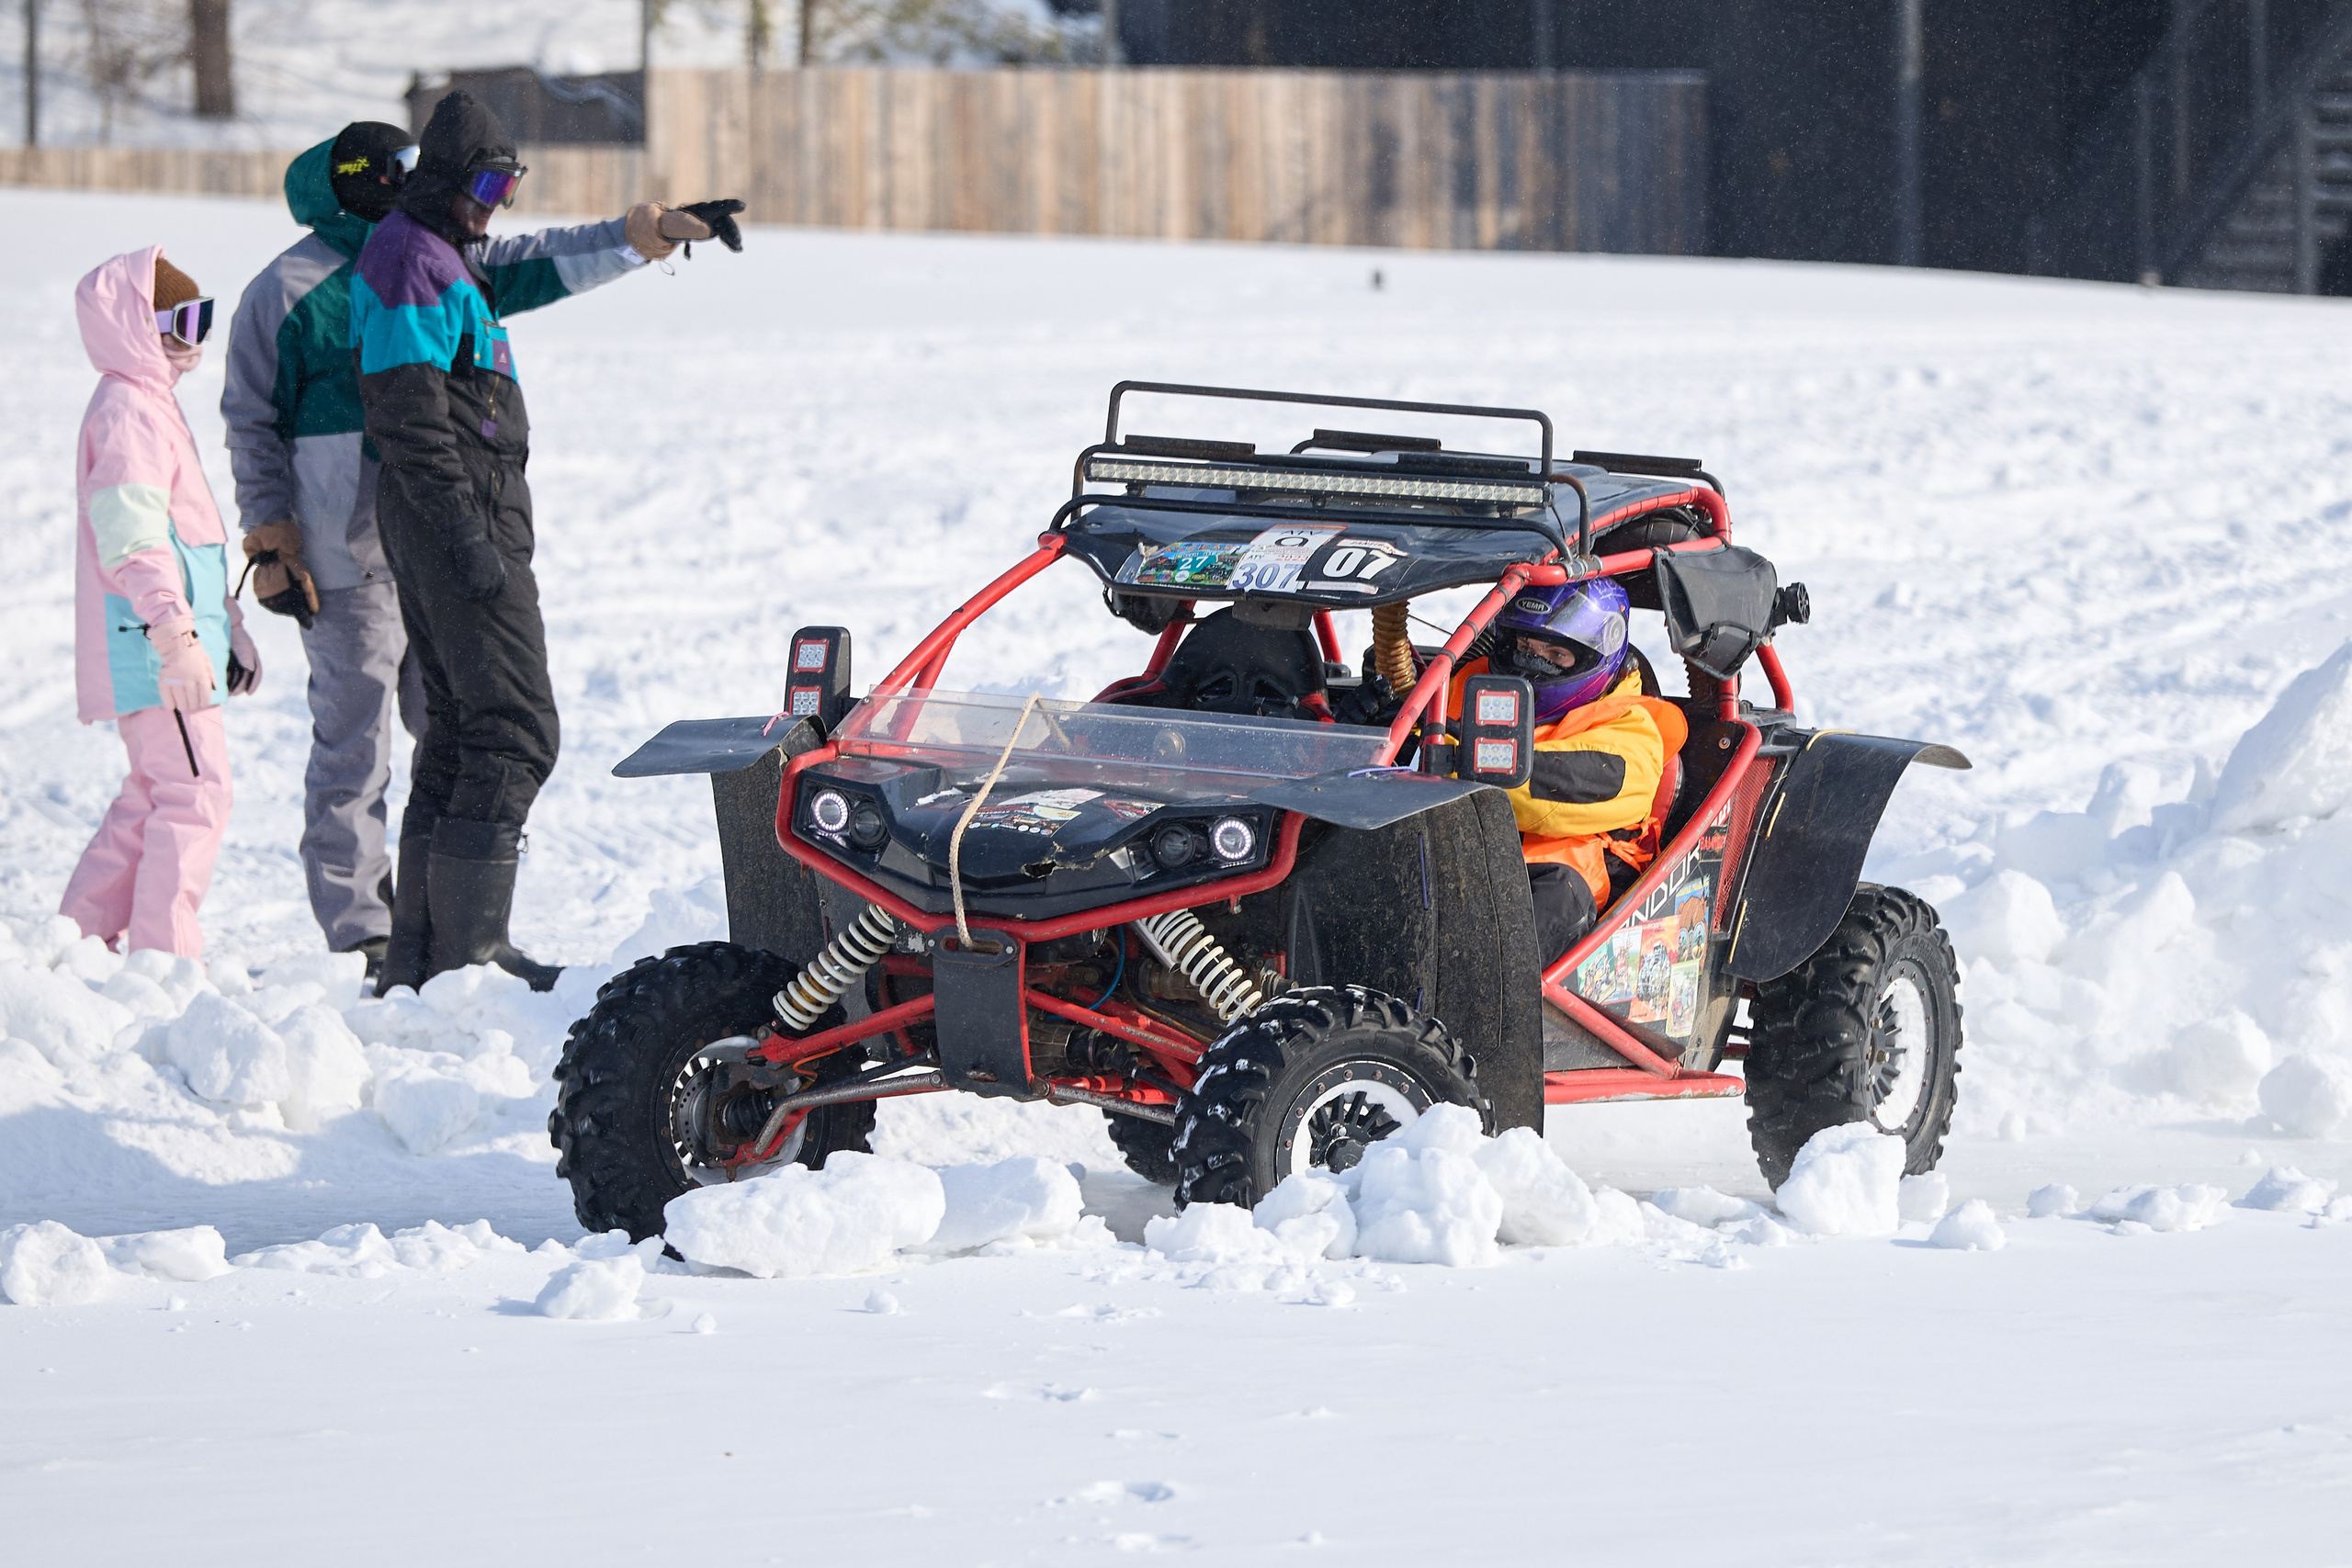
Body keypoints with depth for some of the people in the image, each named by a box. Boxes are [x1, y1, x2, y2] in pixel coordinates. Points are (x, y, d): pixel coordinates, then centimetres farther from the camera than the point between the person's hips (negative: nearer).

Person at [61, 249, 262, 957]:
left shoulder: (153, 406, 20)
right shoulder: (127, 410, -14)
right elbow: (132, 537, -22)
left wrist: (228, 627, 30)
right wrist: (177, 637, -27)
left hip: (163, 651, 11)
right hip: (149, 643, -11)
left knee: (156, 794, 16)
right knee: (195, 792, -10)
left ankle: (86, 931, 21)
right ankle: (164, 952, -9)